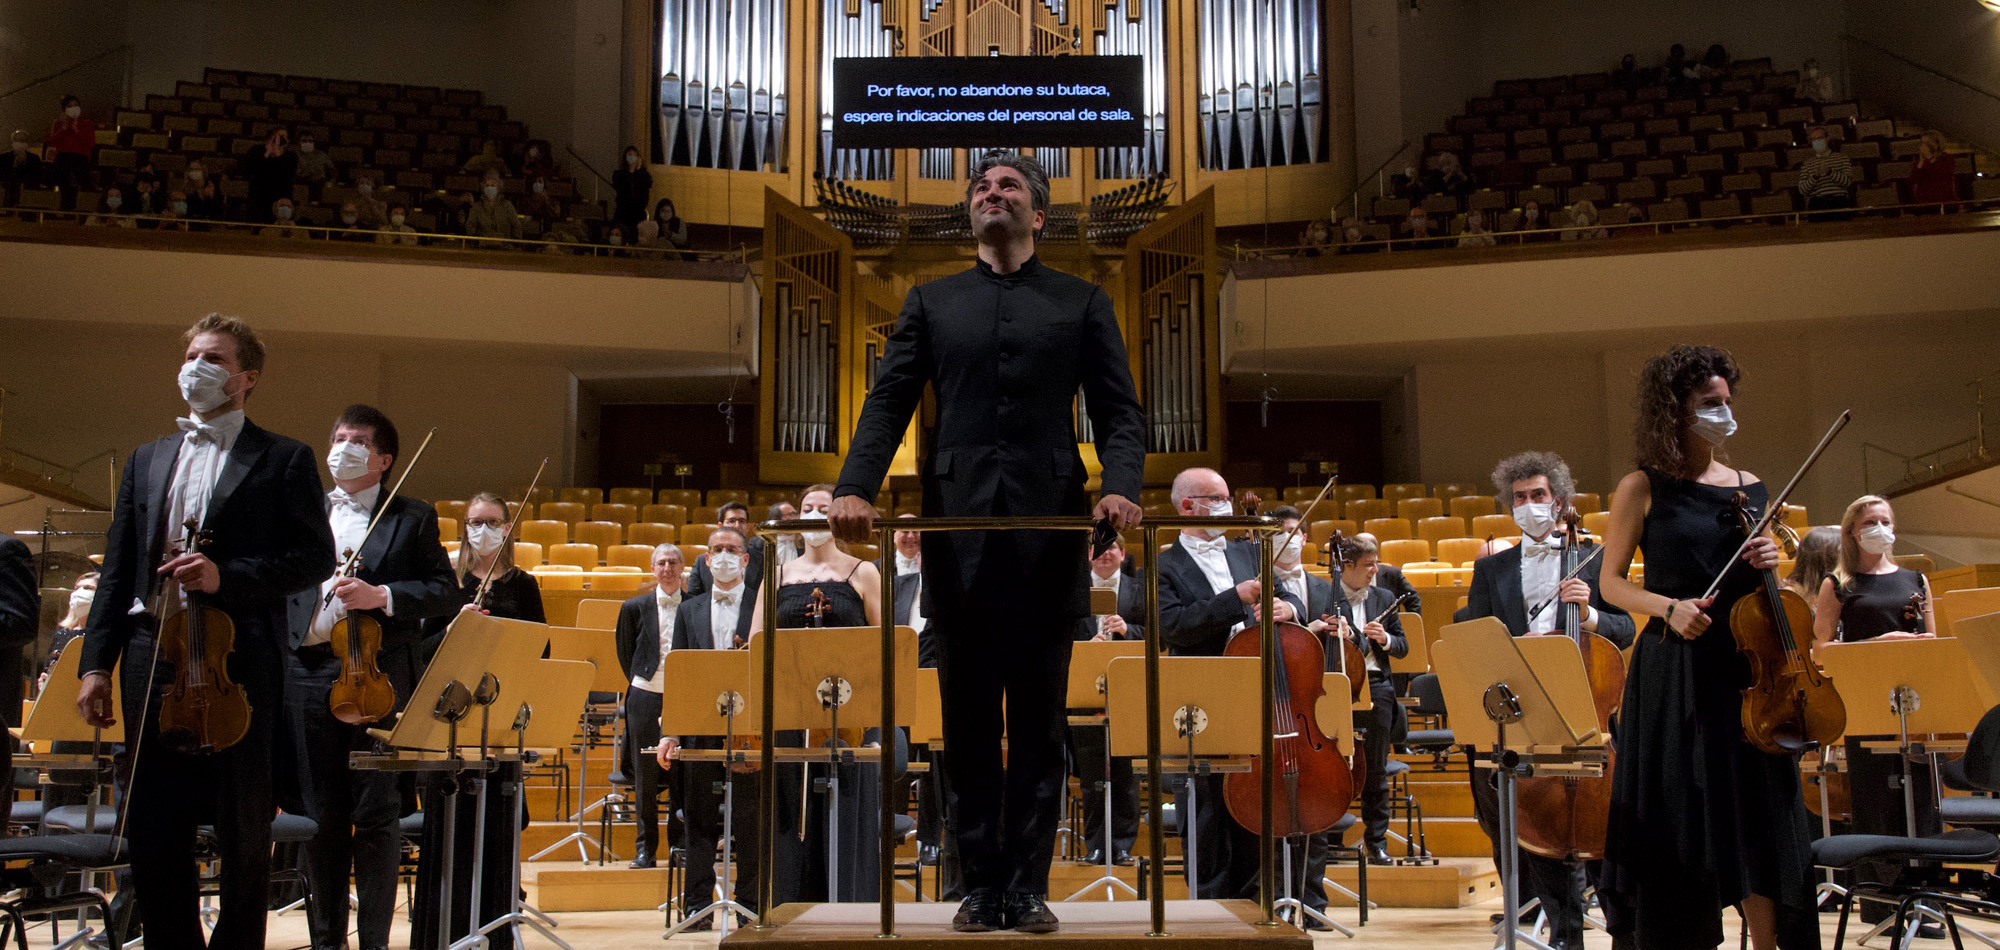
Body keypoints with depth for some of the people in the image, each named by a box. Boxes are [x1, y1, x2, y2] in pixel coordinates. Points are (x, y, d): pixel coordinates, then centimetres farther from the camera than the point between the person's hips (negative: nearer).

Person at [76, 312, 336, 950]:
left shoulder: (284, 460, 4)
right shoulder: (147, 461, 18)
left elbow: (315, 557, -3)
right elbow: (118, 570, 15)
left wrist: (227, 576, -16)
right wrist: (97, 663, 7)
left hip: (238, 663, -4)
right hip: (152, 657, 5)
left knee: (243, 832, 2)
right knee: (152, 831, 8)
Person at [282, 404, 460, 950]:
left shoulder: (413, 519, 8)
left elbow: (446, 593, 2)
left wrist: (382, 595, -13)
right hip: (309, 675, 3)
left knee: (376, 816, -2)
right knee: (320, 817, 8)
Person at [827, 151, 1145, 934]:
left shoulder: (1083, 303, 12)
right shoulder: (931, 302, 15)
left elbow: (1119, 410, 5)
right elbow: (889, 400, 6)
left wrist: (1121, 486, -15)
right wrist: (856, 487, -12)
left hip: (1050, 534, -1)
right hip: (959, 535, 1)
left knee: (1039, 724, 4)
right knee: (969, 723, 6)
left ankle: (1029, 889, 12)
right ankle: (980, 887, 15)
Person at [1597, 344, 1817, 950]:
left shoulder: (1752, 490, 10)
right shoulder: (1643, 488, -1)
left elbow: (1763, 595, 18)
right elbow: (1610, 583, 0)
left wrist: (1767, 566, -4)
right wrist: (1668, 608, -16)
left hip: (1744, 670, 4)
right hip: (1672, 676, -3)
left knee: (1758, 817, 5)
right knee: (1678, 822, 1)